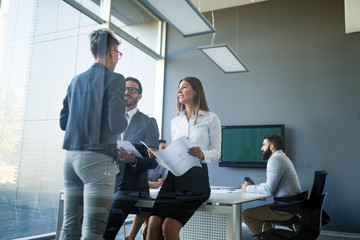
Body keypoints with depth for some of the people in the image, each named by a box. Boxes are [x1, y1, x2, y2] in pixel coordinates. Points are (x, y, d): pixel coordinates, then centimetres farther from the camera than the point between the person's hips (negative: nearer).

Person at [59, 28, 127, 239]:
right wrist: (124, 121, 8)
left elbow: (63, 122, 16)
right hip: (97, 159, -7)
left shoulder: (76, 80, 14)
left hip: (71, 157, 7)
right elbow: (116, 125, -13)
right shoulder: (115, 79, -6)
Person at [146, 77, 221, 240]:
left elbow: (216, 151, 1)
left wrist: (202, 154, -21)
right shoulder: (175, 121, 19)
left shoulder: (210, 118, 5)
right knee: (153, 224, -13)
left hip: (196, 177, -4)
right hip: (174, 176, 5)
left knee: (169, 227, -18)